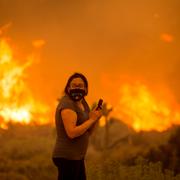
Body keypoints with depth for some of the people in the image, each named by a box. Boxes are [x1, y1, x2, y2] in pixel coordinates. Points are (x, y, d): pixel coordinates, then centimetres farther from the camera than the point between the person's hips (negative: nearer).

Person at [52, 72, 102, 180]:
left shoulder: (83, 103, 12)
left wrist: (95, 119, -4)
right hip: (67, 157, -10)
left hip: (76, 157, 10)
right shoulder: (67, 104, -16)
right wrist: (91, 120, -17)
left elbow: (88, 132, 15)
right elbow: (72, 133, -26)